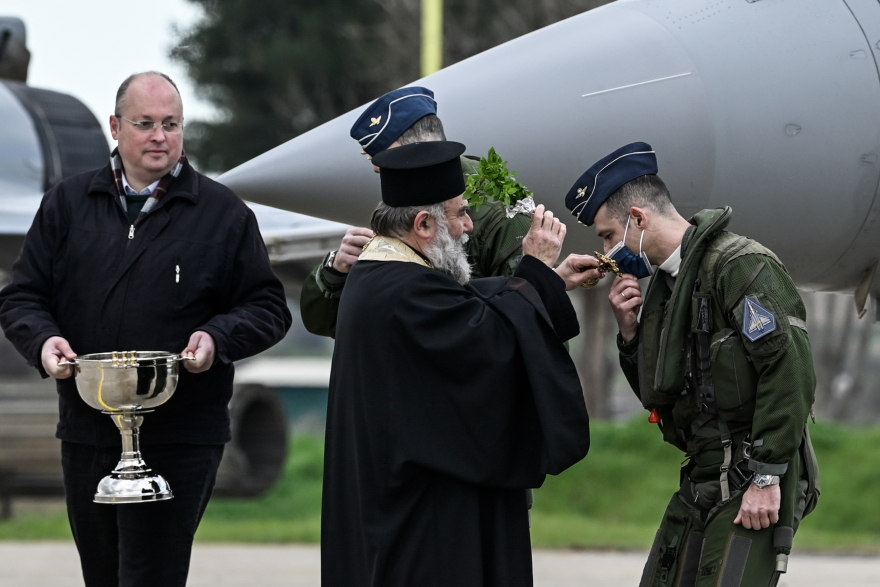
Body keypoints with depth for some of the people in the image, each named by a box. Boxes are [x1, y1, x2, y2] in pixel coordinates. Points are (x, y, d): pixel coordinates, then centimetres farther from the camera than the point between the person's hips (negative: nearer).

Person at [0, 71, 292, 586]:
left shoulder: (224, 213, 4)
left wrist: (218, 337, -15)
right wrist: (44, 340, -12)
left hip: (178, 441, -4)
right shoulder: (68, 205, 11)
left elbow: (268, 308, 5)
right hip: (85, 436, 4)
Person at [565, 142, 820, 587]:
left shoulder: (740, 264, -12)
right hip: (700, 481, 9)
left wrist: (767, 477, -21)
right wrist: (630, 331, 5)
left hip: (753, 487, -9)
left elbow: (790, 370, -20)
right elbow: (658, 395, 22)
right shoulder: (666, 284, 17)